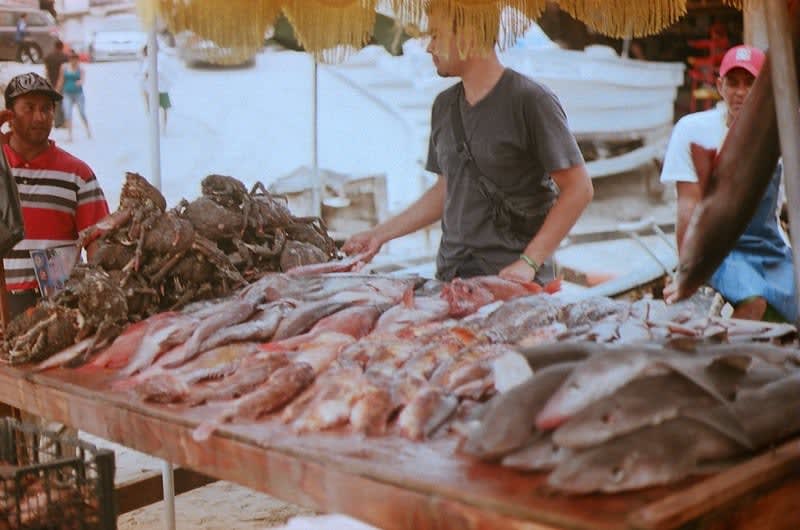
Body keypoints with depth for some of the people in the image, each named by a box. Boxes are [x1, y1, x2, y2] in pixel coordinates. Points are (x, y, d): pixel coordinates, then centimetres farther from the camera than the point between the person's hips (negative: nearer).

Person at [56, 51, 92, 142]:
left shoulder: (81, 69, -6)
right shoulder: (64, 67, 1)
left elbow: (83, 80, -20)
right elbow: (61, 80, 10)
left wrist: (80, 82, -43)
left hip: (79, 94, -2)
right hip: (67, 94, 2)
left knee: (82, 114, 3)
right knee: (67, 115, -7)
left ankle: (88, 131, 25)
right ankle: (70, 135, -3)